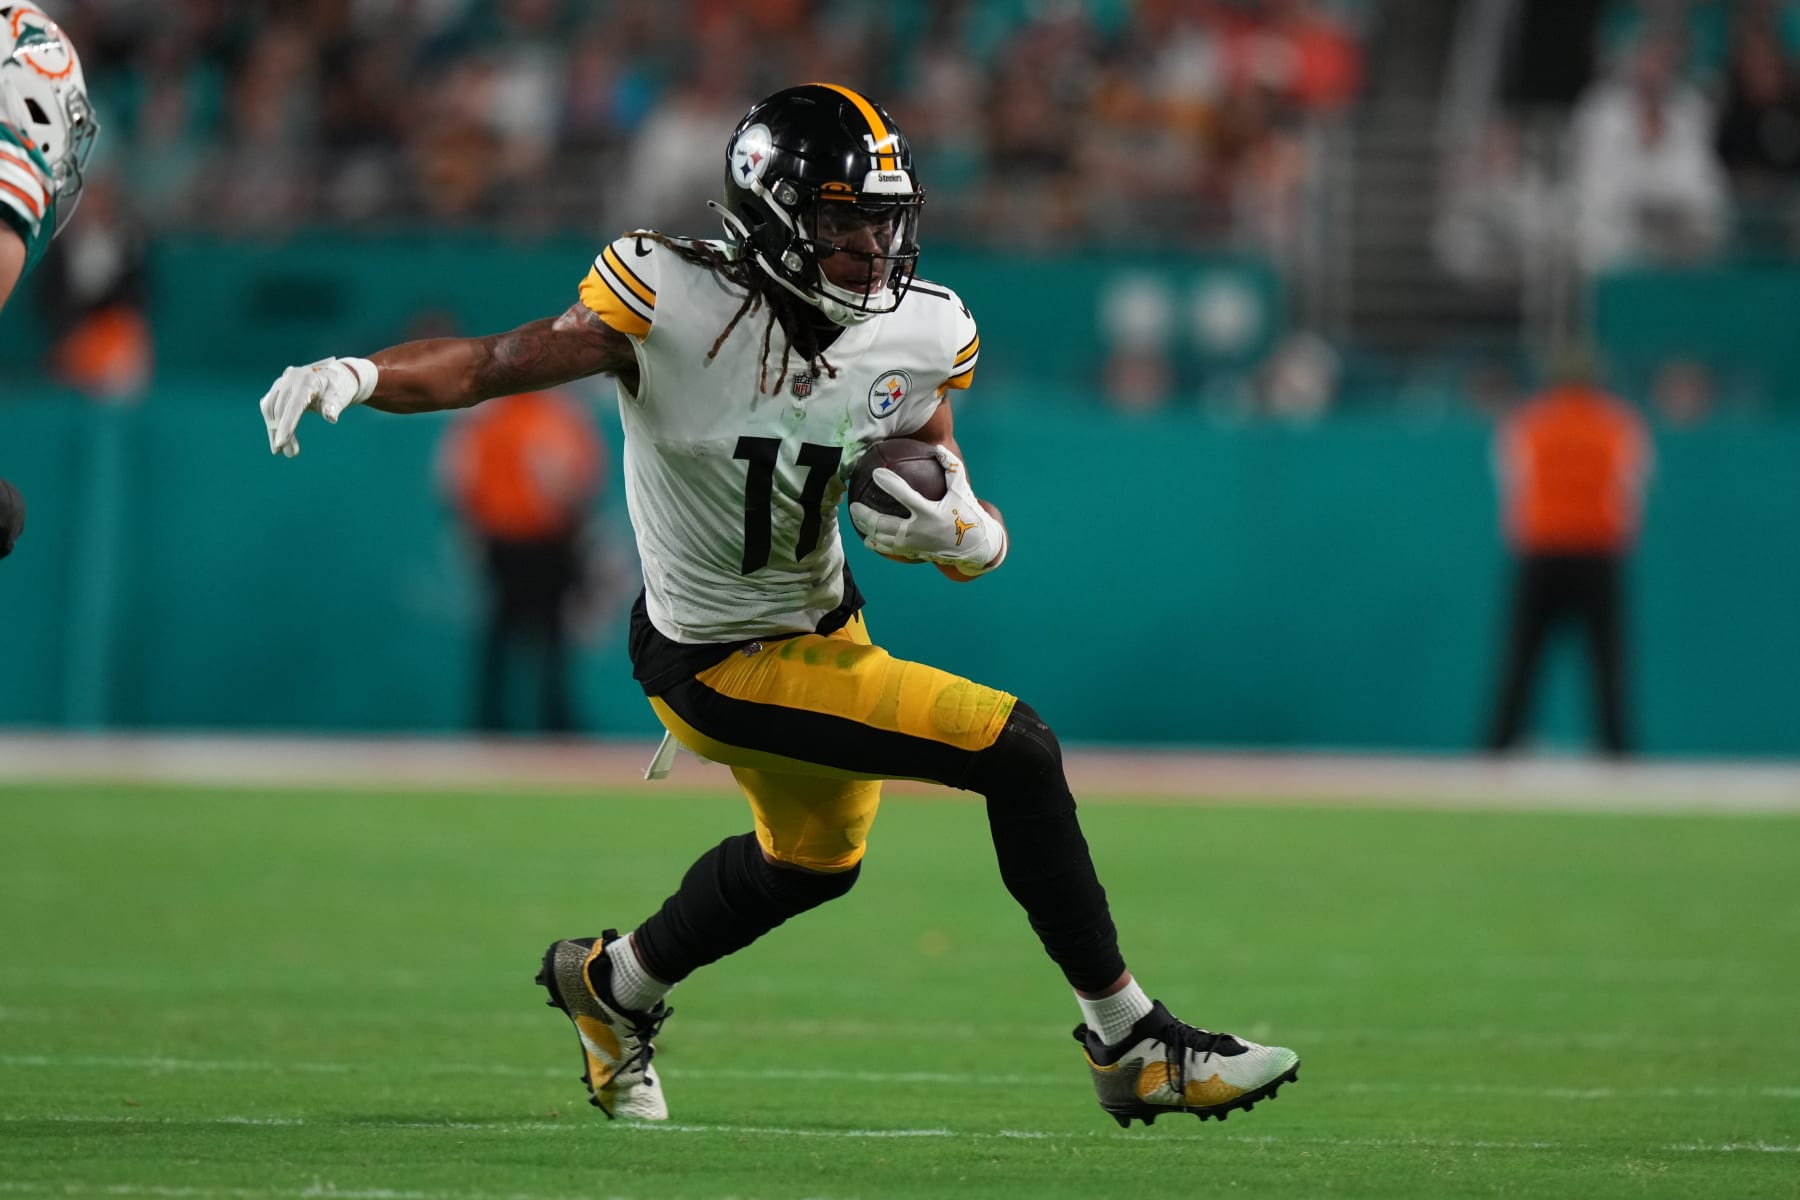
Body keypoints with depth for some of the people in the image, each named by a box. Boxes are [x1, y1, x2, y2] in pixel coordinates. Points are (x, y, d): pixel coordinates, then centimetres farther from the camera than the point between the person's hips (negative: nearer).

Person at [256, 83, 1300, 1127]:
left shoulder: (923, 336, -9)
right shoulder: (670, 299, -25)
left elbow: (976, 539, -1)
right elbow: (491, 367, -24)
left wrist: (960, 532, -24)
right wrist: (359, 375, -41)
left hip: (824, 618, 8)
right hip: (724, 664, -8)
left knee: (812, 861, 30)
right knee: (1017, 750, -15)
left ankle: (614, 984, 56)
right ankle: (1133, 1043, -3)